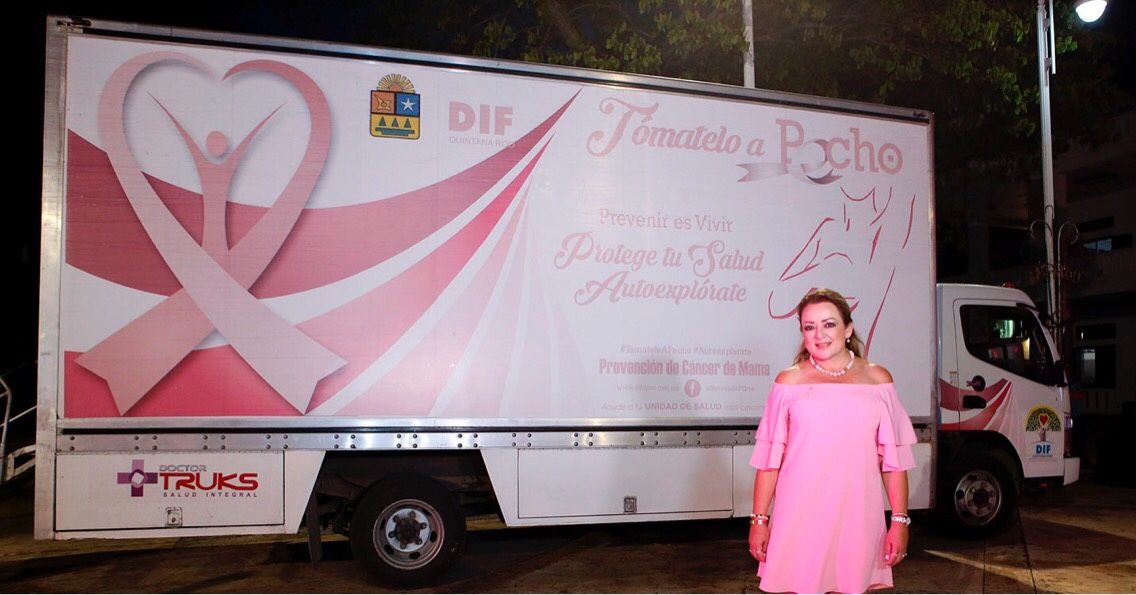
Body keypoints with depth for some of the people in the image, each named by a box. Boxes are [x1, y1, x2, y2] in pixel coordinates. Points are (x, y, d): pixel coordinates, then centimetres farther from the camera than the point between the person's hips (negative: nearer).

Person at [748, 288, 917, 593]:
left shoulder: (877, 379, 6)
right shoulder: (789, 381, 3)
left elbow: (894, 457, 6)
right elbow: (769, 457, 2)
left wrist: (900, 520, 2)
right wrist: (759, 519, 0)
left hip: (857, 519, 1)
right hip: (799, 521, -1)